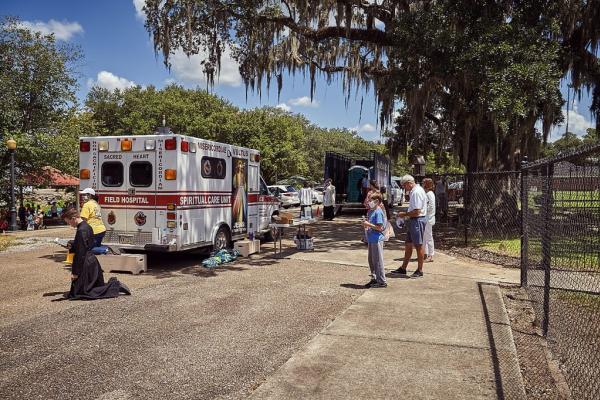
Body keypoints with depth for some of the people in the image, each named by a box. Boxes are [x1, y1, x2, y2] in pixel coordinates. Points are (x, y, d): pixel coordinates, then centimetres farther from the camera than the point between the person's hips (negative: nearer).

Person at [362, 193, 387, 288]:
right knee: (371, 260, 16)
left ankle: (382, 281, 5)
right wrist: (365, 224, 5)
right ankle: (374, 279, 27)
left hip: (377, 240, -10)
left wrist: (368, 224, -18)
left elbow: (379, 227, -21)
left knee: (378, 260, -3)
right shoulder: (371, 211, 13)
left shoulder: (378, 212, -16)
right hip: (371, 239, 10)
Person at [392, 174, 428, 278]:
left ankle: (419, 270, 12)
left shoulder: (416, 192, -19)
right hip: (414, 220, 11)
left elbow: (416, 211, -23)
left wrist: (404, 214, -12)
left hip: (418, 220, -11)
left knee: (419, 245, 0)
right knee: (408, 244, 14)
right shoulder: (413, 191, 13)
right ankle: (403, 268, 22)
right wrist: (405, 213, 8)